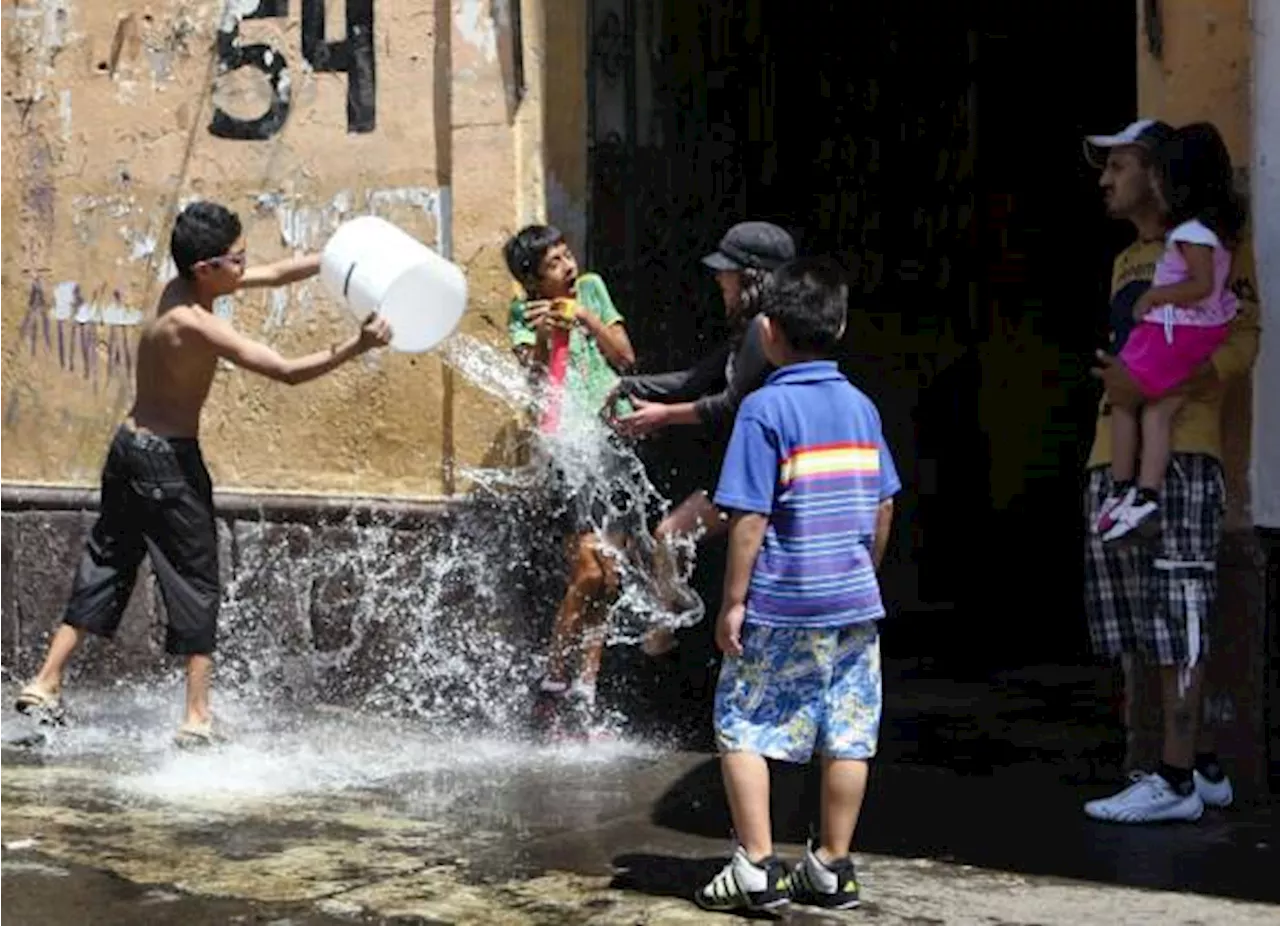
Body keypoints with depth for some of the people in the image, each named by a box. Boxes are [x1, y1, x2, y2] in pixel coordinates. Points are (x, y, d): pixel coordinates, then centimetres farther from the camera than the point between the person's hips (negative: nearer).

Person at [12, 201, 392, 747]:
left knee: (106, 568, 15)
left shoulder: (181, 289, 3)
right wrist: (356, 347, -25)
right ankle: (197, 719, 3)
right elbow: (288, 372, -26)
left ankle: (44, 686, 18)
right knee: (197, 585, 0)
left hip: (130, 448, 9)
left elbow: (273, 276, 10)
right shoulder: (194, 324, -23)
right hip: (168, 461, -9)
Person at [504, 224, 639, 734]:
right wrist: (542, 338, -33)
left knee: (605, 581, 6)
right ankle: (552, 692, -4)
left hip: (617, 440, 5)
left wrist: (588, 319, -6)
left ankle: (581, 701, 12)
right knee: (591, 572, -16)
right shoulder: (524, 316, -2)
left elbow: (625, 356, 8)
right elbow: (536, 379, -15)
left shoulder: (591, 288, 10)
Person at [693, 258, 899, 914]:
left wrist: (733, 601, -9)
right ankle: (832, 869, 16)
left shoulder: (765, 408, -11)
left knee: (743, 729, 5)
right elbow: (884, 509, 11)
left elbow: (750, 517, -14)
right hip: (855, 603, 6)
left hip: (781, 608, -5)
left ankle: (756, 866, 1)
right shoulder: (861, 406, 7)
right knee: (847, 737, 8)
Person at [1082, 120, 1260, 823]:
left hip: (1178, 457, -9)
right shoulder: (1126, 263, 24)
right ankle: (1203, 766, 15)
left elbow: (1240, 344, -12)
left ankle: (1176, 780, -8)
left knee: (1176, 620, -10)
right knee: (1132, 630, 8)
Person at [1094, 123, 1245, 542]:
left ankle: (1121, 491, 11)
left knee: (1122, 402, 8)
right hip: (1206, 334, 8)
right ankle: (1147, 496, 0)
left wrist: (1153, 296, -18)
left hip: (1175, 332, -8)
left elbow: (1202, 285, -28)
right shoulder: (1220, 224, 5)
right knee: (1157, 413, 9)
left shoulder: (1191, 233, -23)